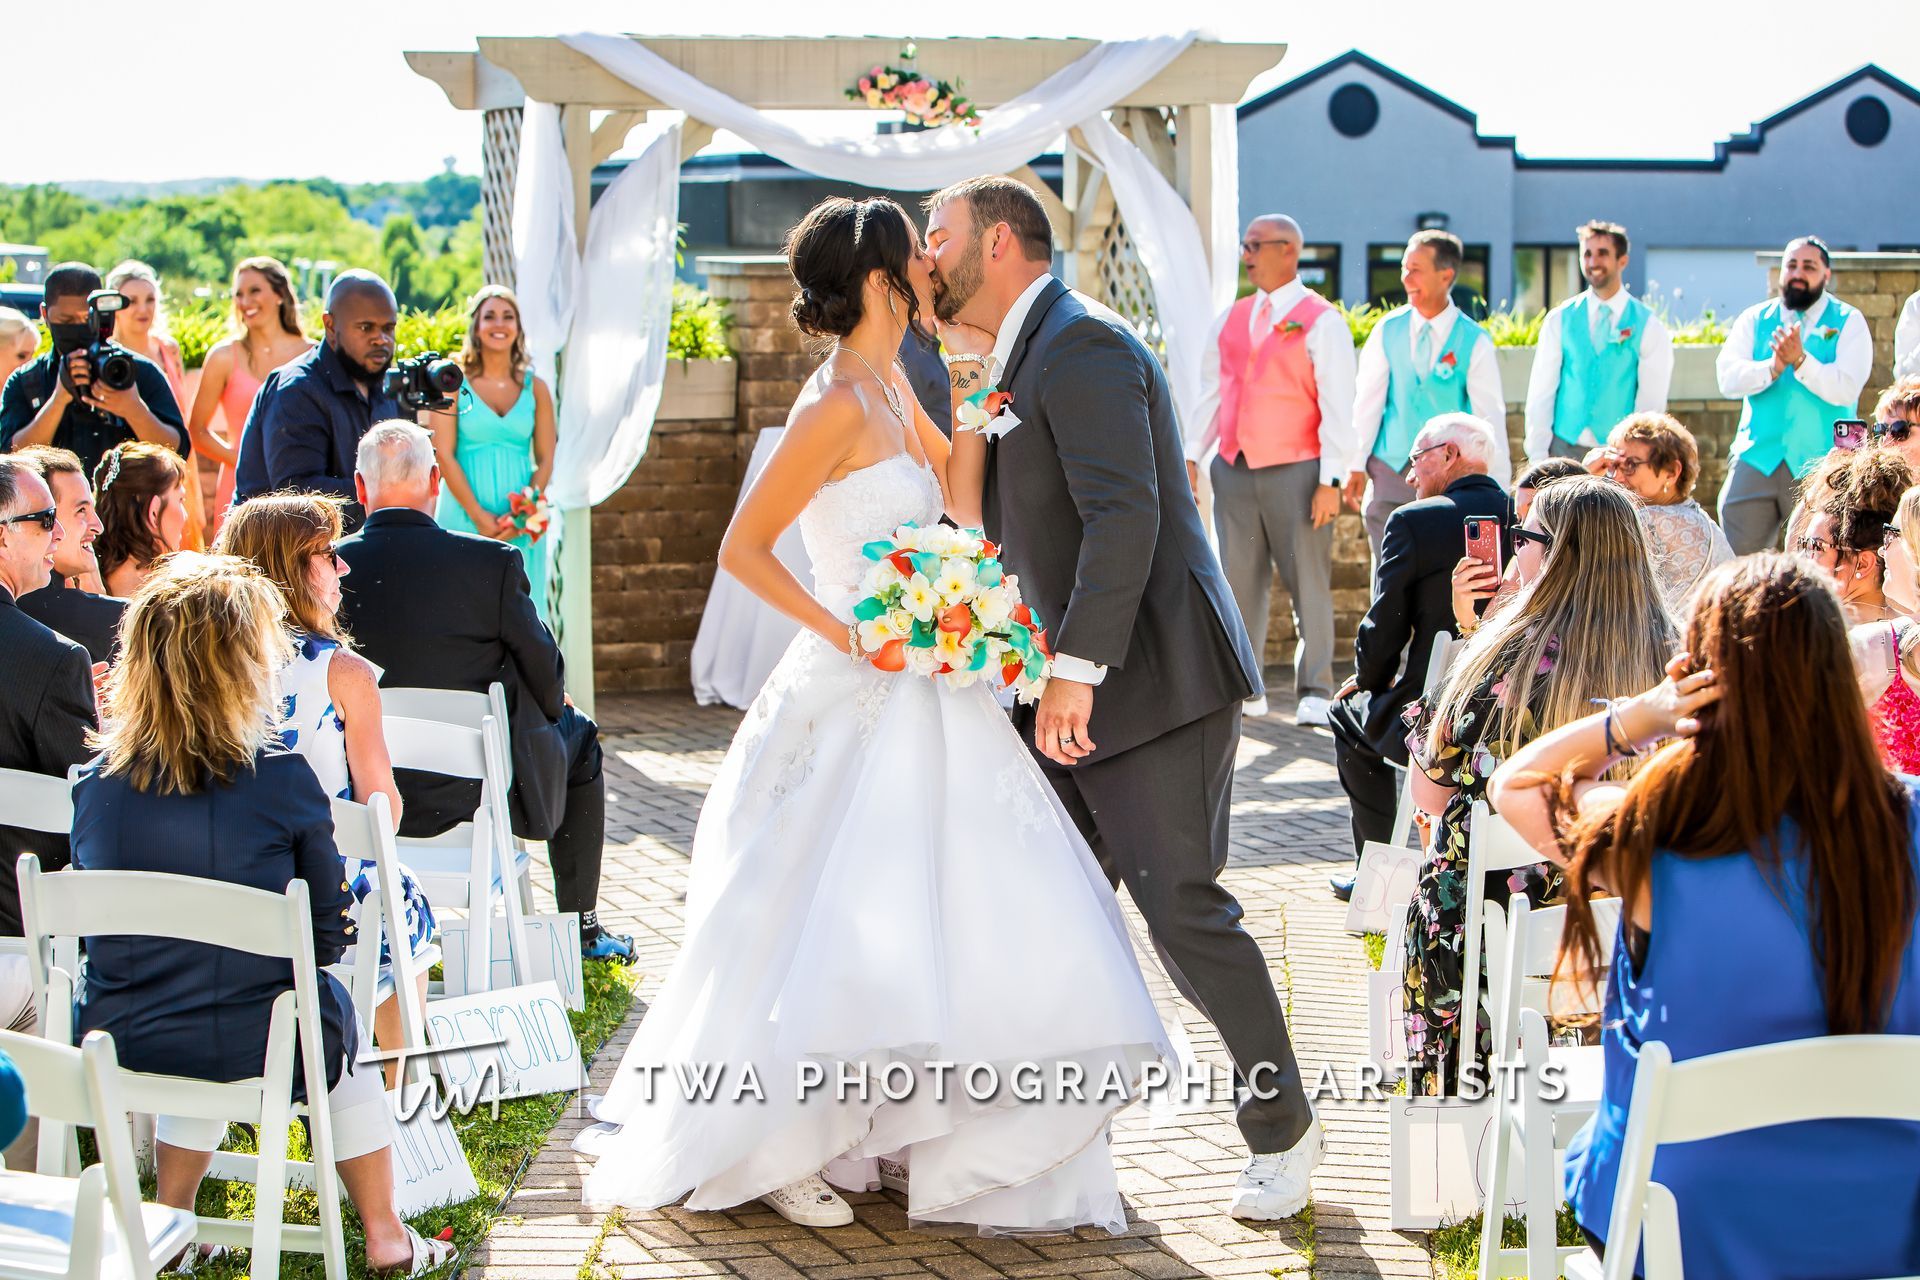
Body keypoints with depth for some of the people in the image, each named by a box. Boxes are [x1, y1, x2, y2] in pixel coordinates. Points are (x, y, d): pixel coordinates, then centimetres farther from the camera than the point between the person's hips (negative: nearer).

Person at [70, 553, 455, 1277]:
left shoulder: (95, 783, -5)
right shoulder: (282, 780, -16)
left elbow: (92, 921, 8)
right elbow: (329, 935, -7)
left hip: (118, 1050, 3)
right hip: (254, 1052, -3)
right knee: (336, 1010, 29)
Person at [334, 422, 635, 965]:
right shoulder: (492, 562, -18)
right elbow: (543, 671, -9)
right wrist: (557, 704, 16)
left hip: (362, 795, 4)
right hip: (474, 792, -4)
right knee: (579, 738, 26)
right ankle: (580, 928, 31)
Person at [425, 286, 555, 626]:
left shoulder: (535, 387, 10)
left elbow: (545, 460, 7)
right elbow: (443, 454, -4)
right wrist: (479, 515, -12)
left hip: (521, 526, 2)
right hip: (464, 518, -2)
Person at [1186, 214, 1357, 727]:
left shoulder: (1321, 321, -3)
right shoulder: (1230, 319, 14)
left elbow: (1337, 406, -6)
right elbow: (1211, 393, 18)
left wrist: (1330, 480, -12)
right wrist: (1192, 457, 10)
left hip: (1295, 471, -5)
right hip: (1234, 469, 5)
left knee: (1308, 583, -3)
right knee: (1238, 580, 4)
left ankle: (1314, 693, 2)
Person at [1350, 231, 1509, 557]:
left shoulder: (1474, 342, -5)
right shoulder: (1388, 331, 2)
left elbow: (1490, 415, -6)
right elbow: (1367, 400, 0)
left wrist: (1496, 488, -8)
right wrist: (1356, 466, -5)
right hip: (1390, 470, 2)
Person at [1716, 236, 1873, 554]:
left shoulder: (1848, 322, 3)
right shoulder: (1754, 319, 10)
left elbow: (1846, 389, -11)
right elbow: (1729, 379, -5)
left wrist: (1800, 360, -22)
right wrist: (1774, 366, -21)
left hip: (1820, 465, -2)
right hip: (1757, 459, 2)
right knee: (1735, 559, -1)